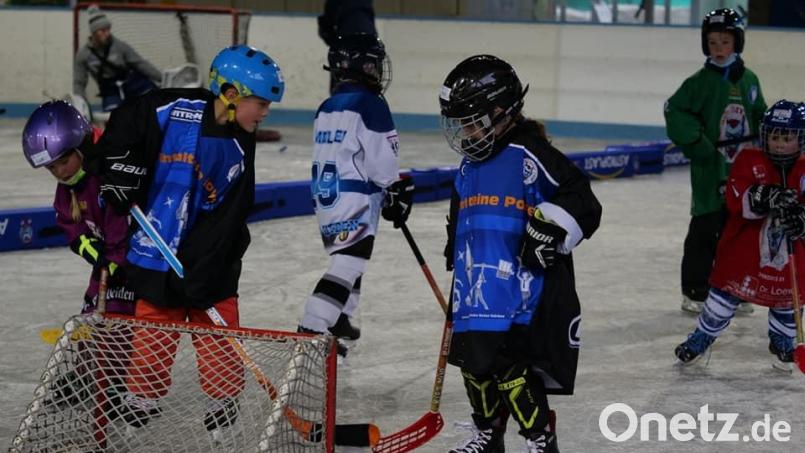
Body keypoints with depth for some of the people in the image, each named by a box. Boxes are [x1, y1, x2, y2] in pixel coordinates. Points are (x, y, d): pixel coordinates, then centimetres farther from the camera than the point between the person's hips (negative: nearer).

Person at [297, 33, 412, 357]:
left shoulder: (326, 109, 14)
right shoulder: (370, 105, -12)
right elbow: (381, 159, -15)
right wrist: (397, 194, -2)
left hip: (325, 194, 9)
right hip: (356, 198, -9)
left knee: (347, 257, 24)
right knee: (348, 263, -11)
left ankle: (337, 320, 32)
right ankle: (313, 326, -21)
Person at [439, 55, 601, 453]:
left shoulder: (529, 156, -13)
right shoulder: (470, 166, 14)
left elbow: (582, 204, -17)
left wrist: (550, 230, -25)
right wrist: (455, 253, 32)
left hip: (523, 290, -8)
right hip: (476, 292, 8)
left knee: (511, 368, -13)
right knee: (475, 361, 14)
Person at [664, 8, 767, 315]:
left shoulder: (749, 80, 7)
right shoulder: (701, 81, -8)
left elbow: (760, 117, 17)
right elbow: (675, 111, -13)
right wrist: (696, 143, -17)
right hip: (710, 171, -5)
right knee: (705, 231, -4)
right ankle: (695, 292, 5)